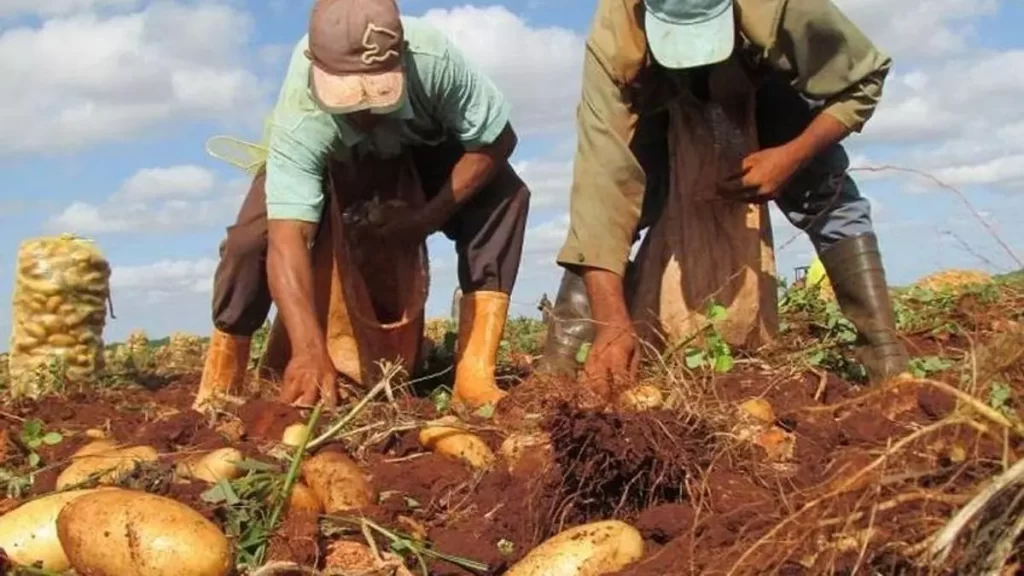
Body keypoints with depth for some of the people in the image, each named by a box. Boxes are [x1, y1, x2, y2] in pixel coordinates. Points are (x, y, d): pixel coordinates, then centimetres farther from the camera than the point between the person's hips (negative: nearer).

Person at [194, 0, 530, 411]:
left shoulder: (434, 58, -41)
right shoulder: (300, 121, -44)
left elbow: (497, 139, -26)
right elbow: (287, 241, -50)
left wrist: (430, 217, -32)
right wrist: (310, 352, -62)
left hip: (418, 146, 2)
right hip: (325, 159, -1)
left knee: (504, 193, -24)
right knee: (253, 237, -25)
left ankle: (474, 373, -20)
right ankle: (221, 381, -1)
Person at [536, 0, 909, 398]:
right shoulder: (614, 38, -42)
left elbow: (863, 81, -22)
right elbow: (602, 178, -47)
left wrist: (794, 155, -38)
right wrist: (612, 321, -54)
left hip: (764, 87, 1)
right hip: (658, 99, 0)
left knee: (831, 197, -18)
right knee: (610, 193, -22)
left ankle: (890, 365, -11)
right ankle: (555, 374, -20)